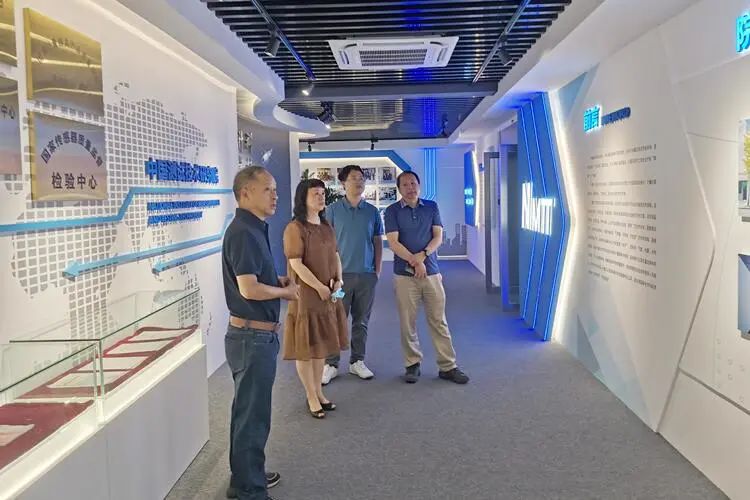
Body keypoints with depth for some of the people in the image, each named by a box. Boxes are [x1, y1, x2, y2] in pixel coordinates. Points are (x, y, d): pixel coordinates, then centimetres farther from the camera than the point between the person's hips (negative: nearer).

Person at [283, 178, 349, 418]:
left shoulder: (326, 227, 11)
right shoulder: (295, 228, -13)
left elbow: (335, 255, 15)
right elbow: (296, 264, -18)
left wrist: (338, 280, -1)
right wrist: (319, 287, -18)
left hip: (329, 295, 7)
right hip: (306, 296, -7)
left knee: (321, 345, 15)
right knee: (306, 348, 3)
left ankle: (318, 392, 28)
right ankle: (311, 397, 15)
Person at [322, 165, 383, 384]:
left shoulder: (372, 211, 7)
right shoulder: (333, 210, 0)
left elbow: (378, 242, 11)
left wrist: (377, 270, 5)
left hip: (367, 275, 3)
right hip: (341, 274, -2)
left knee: (361, 321, 10)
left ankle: (357, 361, 22)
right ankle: (331, 364, 10)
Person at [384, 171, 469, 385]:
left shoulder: (431, 207, 8)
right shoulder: (392, 211, 1)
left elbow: (438, 237, 2)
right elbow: (393, 242, -7)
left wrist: (422, 255, -15)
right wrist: (415, 261, -16)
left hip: (431, 271, 2)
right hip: (404, 274, -1)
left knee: (439, 320, 5)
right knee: (408, 322, 4)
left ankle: (448, 366, 11)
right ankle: (413, 365, 16)